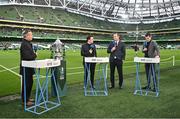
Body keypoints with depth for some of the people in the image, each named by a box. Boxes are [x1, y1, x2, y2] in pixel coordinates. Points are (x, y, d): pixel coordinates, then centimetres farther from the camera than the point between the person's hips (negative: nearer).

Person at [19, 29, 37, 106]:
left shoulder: (28, 43, 13)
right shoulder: (24, 44, -19)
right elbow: (27, 56, -25)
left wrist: (34, 55, 0)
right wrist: (35, 55, -11)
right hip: (26, 67, -10)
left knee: (30, 82, 18)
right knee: (26, 83, -1)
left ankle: (27, 98, 32)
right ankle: (25, 101, 11)